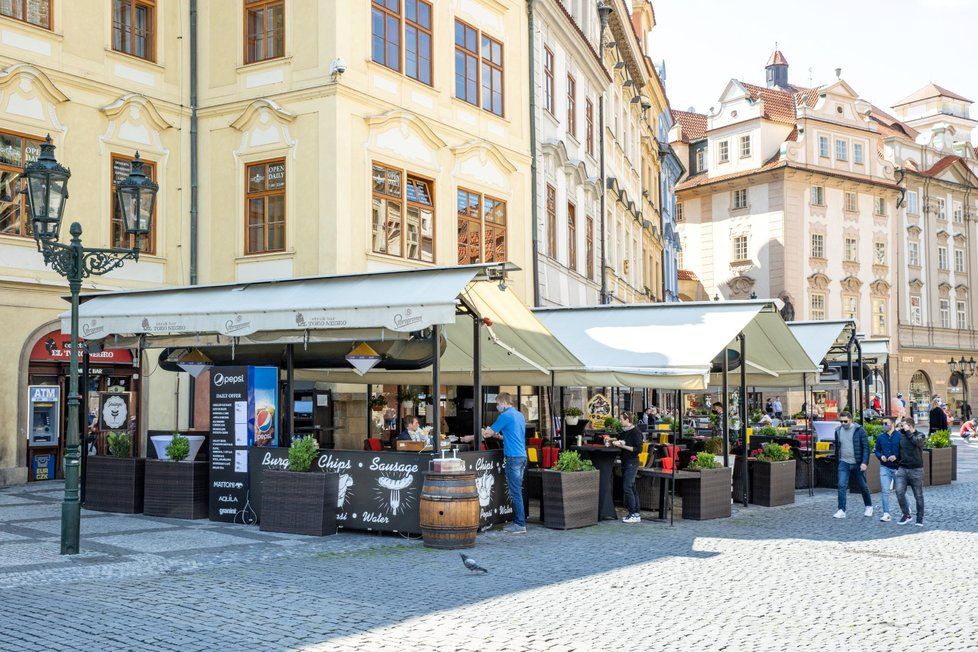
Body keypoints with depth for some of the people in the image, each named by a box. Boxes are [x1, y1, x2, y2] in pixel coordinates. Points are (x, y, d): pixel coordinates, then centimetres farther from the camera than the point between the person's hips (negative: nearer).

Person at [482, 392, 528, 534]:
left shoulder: (506, 415, -9)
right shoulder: (520, 415, 17)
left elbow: (487, 433, -4)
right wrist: (499, 436, 24)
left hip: (513, 457, -9)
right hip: (522, 455, 9)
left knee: (516, 492, -6)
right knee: (516, 491, 13)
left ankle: (520, 525, -6)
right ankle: (517, 521, 16)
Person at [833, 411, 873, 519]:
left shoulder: (859, 430, -8)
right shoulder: (838, 431, 5)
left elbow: (866, 447, -9)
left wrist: (864, 462, -17)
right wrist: (838, 460, 17)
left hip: (858, 464, -3)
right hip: (844, 463, 3)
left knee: (863, 486, 11)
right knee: (841, 486, -10)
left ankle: (869, 506, 31)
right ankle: (841, 510, -9)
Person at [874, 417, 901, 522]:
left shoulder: (900, 436, -7)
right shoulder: (880, 437, 6)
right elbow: (877, 451, 14)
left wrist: (896, 456, -20)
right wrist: (881, 456, -6)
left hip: (897, 467, -3)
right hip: (885, 467, 3)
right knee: (885, 491, -4)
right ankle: (886, 514, -1)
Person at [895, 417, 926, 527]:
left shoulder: (920, 435, -3)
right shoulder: (902, 436, 10)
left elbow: (916, 441, -27)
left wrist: (908, 432, -16)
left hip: (916, 470, -3)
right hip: (902, 469, 3)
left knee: (918, 496, 6)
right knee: (899, 492, -10)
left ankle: (920, 518, 19)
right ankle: (906, 515, 5)